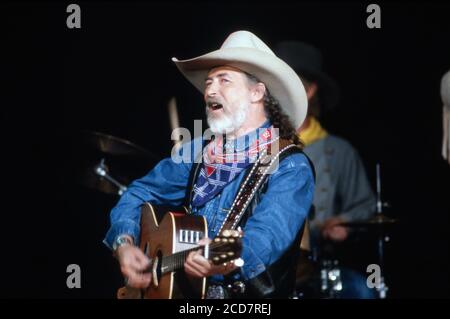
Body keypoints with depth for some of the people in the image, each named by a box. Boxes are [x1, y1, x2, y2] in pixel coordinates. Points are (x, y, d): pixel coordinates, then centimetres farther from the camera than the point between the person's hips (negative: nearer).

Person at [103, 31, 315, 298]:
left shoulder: (291, 167, -9)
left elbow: (270, 230, -24)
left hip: (250, 297, -4)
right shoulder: (198, 151, 10)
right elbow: (141, 193, 15)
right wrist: (125, 244, -5)